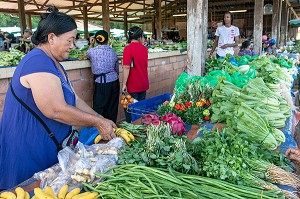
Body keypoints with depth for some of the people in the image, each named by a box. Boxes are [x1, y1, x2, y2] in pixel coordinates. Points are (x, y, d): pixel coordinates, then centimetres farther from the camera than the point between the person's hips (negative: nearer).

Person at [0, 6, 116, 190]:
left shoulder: (54, 63, 12)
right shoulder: (38, 62, -22)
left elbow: (74, 100, 12)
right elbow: (55, 110, -28)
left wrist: (102, 120, 4)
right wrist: (97, 122, -19)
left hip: (49, 147, 10)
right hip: (29, 155, -10)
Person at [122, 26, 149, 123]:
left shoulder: (128, 48, -14)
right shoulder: (144, 48, 5)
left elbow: (127, 67, -20)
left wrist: (124, 84, -15)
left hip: (132, 86, -6)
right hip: (143, 85, 6)